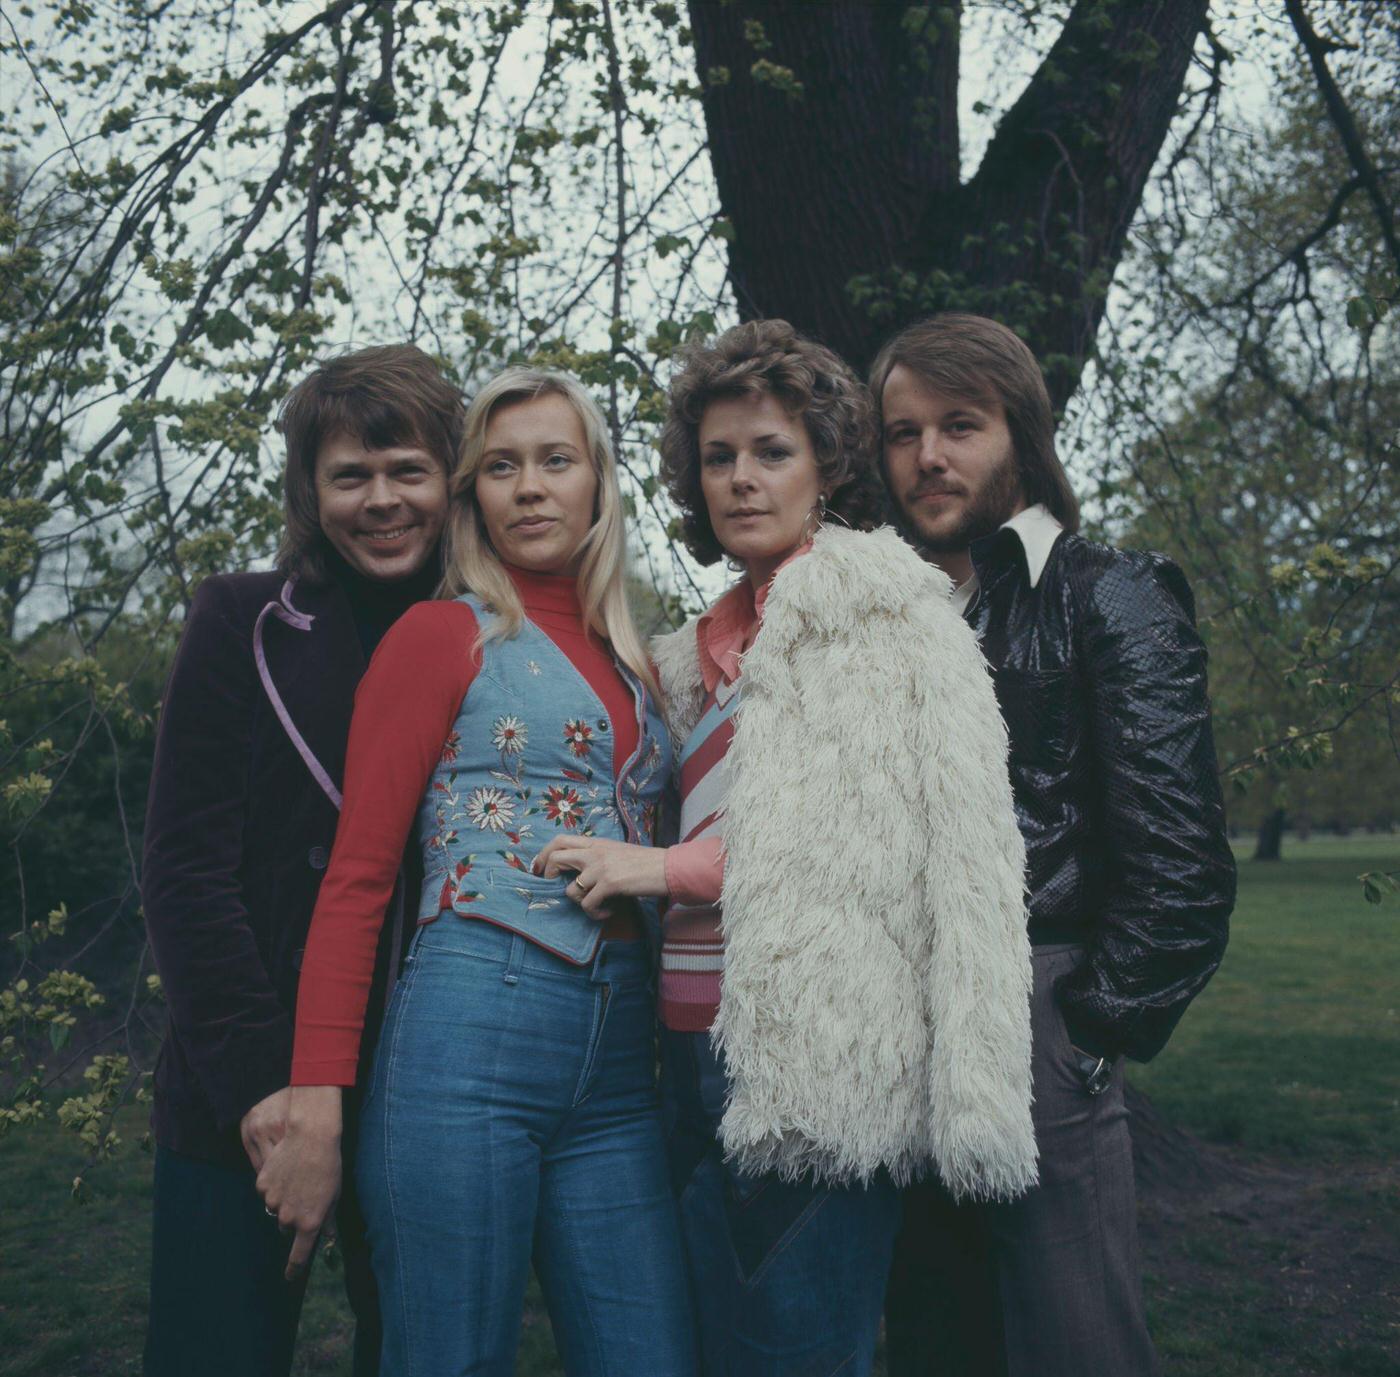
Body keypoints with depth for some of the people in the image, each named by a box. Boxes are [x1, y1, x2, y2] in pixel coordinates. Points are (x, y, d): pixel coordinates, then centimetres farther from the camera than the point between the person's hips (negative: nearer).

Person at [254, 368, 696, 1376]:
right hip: (470, 1039, -5)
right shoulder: (444, 633, 1)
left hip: (619, 1067, 5)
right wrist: (317, 1109, -10)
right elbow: (358, 874, -4)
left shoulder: (631, 659, 17)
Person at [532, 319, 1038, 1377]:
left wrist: (671, 867, -10)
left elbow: (929, 826, -11)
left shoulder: (877, 594, 0)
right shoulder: (699, 652, 21)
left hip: (818, 1050, -6)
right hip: (700, 1044, 7)